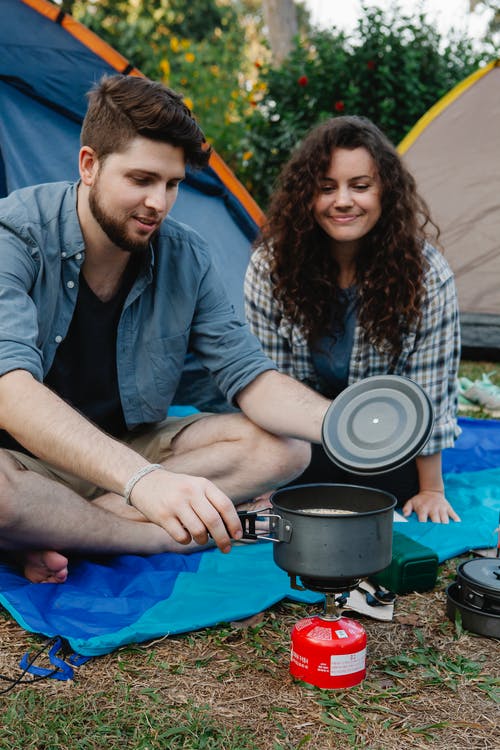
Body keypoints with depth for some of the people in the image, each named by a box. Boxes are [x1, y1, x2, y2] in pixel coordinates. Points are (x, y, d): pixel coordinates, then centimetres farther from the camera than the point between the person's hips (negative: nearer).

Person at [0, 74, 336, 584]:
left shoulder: (185, 258, -5)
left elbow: (249, 375, -5)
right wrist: (142, 479, -51)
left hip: (130, 447, 6)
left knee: (283, 446, -11)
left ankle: (61, 532, -18)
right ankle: (169, 539, -16)